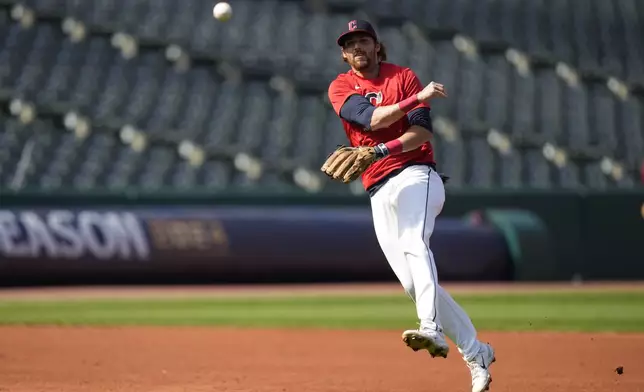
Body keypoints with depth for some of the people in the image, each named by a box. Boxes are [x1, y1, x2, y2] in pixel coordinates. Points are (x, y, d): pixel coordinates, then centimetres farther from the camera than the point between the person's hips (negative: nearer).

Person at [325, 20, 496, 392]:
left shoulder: (403, 77, 5)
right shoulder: (341, 87, 10)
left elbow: (422, 132, -8)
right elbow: (371, 118, -11)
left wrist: (379, 150, -23)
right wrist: (417, 97, -22)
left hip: (416, 175, -4)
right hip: (379, 191, 4)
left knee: (414, 244, -32)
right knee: (412, 281, -1)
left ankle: (432, 330, -52)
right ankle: (476, 353, 8)